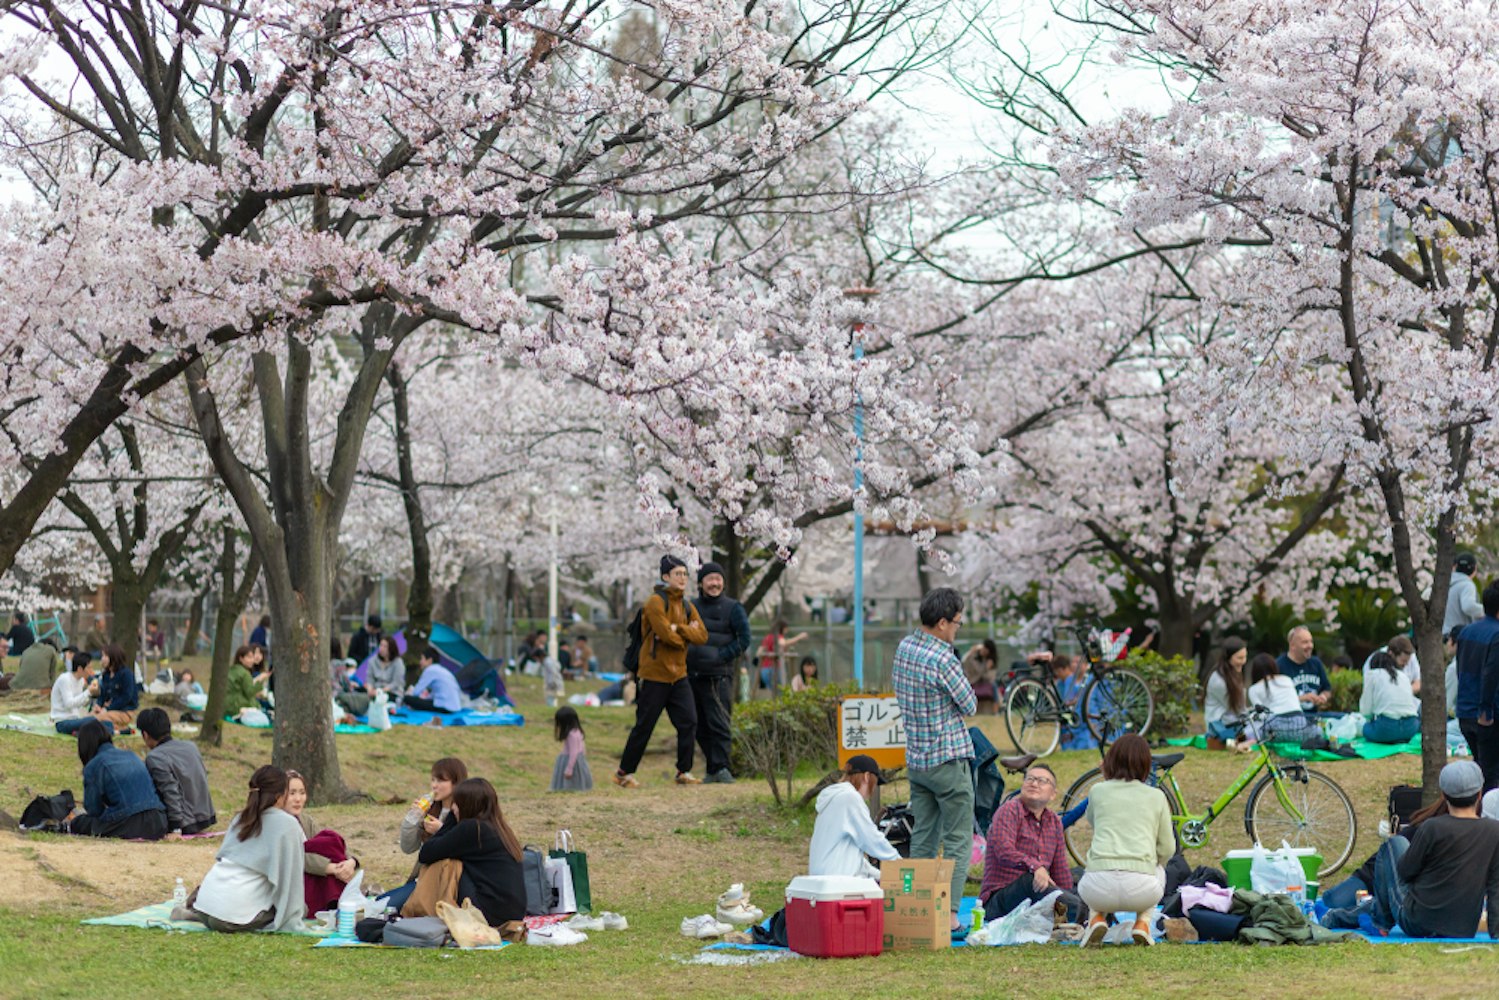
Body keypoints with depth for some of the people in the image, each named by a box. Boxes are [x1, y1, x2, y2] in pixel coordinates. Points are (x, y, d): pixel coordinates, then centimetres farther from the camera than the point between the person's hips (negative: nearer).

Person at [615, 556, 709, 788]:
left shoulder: (687, 607, 12)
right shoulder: (656, 602, -11)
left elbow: (702, 636, -2)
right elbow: (667, 635, -22)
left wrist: (678, 628, -16)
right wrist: (687, 634, -4)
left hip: (678, 675, 7)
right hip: (655, 675, -7)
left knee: (689, 722, -1)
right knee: (644, 727, -2)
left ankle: (684, 772, 8)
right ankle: (624, 773, 10)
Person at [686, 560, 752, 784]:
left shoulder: (732, 608, 1)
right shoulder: (690, 606, 14)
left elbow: (745, 639, -3)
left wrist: (721, 656, -11)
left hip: (719, 676, -5)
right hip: (692, 674, 5)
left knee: (719, 723, -12)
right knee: (700, 726, 6)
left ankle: (721, 768, -11)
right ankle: (712, 769, 13)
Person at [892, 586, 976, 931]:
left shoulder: (904, 646, 4)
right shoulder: (942, 660, -21)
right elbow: (970, 706, -10)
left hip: (915, 758, 8)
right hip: (948, 760, -8)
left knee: (922, 838, 13)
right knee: (957, 842, -2)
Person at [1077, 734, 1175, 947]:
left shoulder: (1097, 791, 12)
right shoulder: (1156, 796, 11)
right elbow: (1167, 849, 14)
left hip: (1099, 889, 0)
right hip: (1141, 890, 0)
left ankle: (1097, 917, 10)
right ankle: (1143, 922, 13)